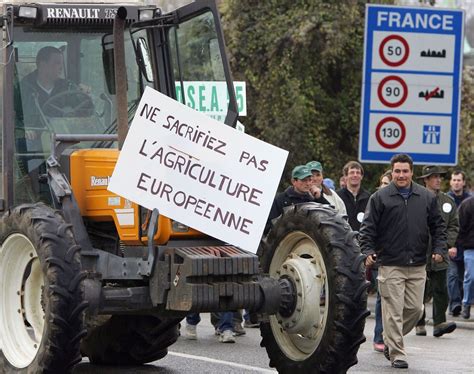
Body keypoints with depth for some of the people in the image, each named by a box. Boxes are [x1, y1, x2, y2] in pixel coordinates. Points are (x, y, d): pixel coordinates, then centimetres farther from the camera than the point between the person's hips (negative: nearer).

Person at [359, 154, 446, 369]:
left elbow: (438, 226, 15)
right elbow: (368, 228, -1)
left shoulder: (426, 198, 9)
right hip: (390, 265, -4)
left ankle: (390, 340, 27)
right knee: (393, 311, -5)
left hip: (418, 266, 4)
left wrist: (438, 249, 2)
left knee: (415, 308, 6)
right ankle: (396, 353, 1)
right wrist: (368, 250, -14)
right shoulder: (380, 198, -1)